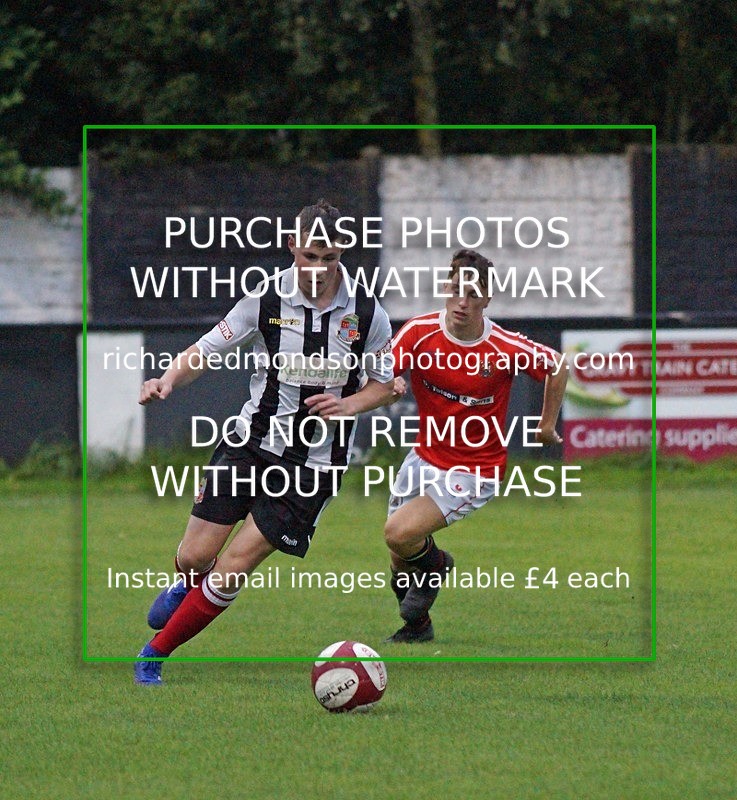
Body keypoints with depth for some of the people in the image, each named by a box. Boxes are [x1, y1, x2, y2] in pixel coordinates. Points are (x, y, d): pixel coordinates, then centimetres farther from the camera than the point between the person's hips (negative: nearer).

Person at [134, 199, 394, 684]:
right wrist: (168, 381, -21)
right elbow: (208, 350, -2)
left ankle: (156, 654, 8)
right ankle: (188, 585, 38)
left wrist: (348, 405, -13)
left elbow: (385, 384, 7)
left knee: (232, 569, -9)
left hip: (315, 463, -1)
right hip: (252, 442, 1)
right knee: (195, 557, -2)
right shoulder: (266, 299, -6)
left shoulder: (366, 313, -6)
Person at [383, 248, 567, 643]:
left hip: (474, 469, -4)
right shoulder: (419, 331, -12)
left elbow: (556, 366, 1)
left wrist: (547, 425, 8)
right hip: (424, 457, 4)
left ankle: (435, 564, 12)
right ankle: (417, 625, 40)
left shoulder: (506, 349, -18)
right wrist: (391, 386, -28)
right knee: (399, 561, 10)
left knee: (400, 534, -23)